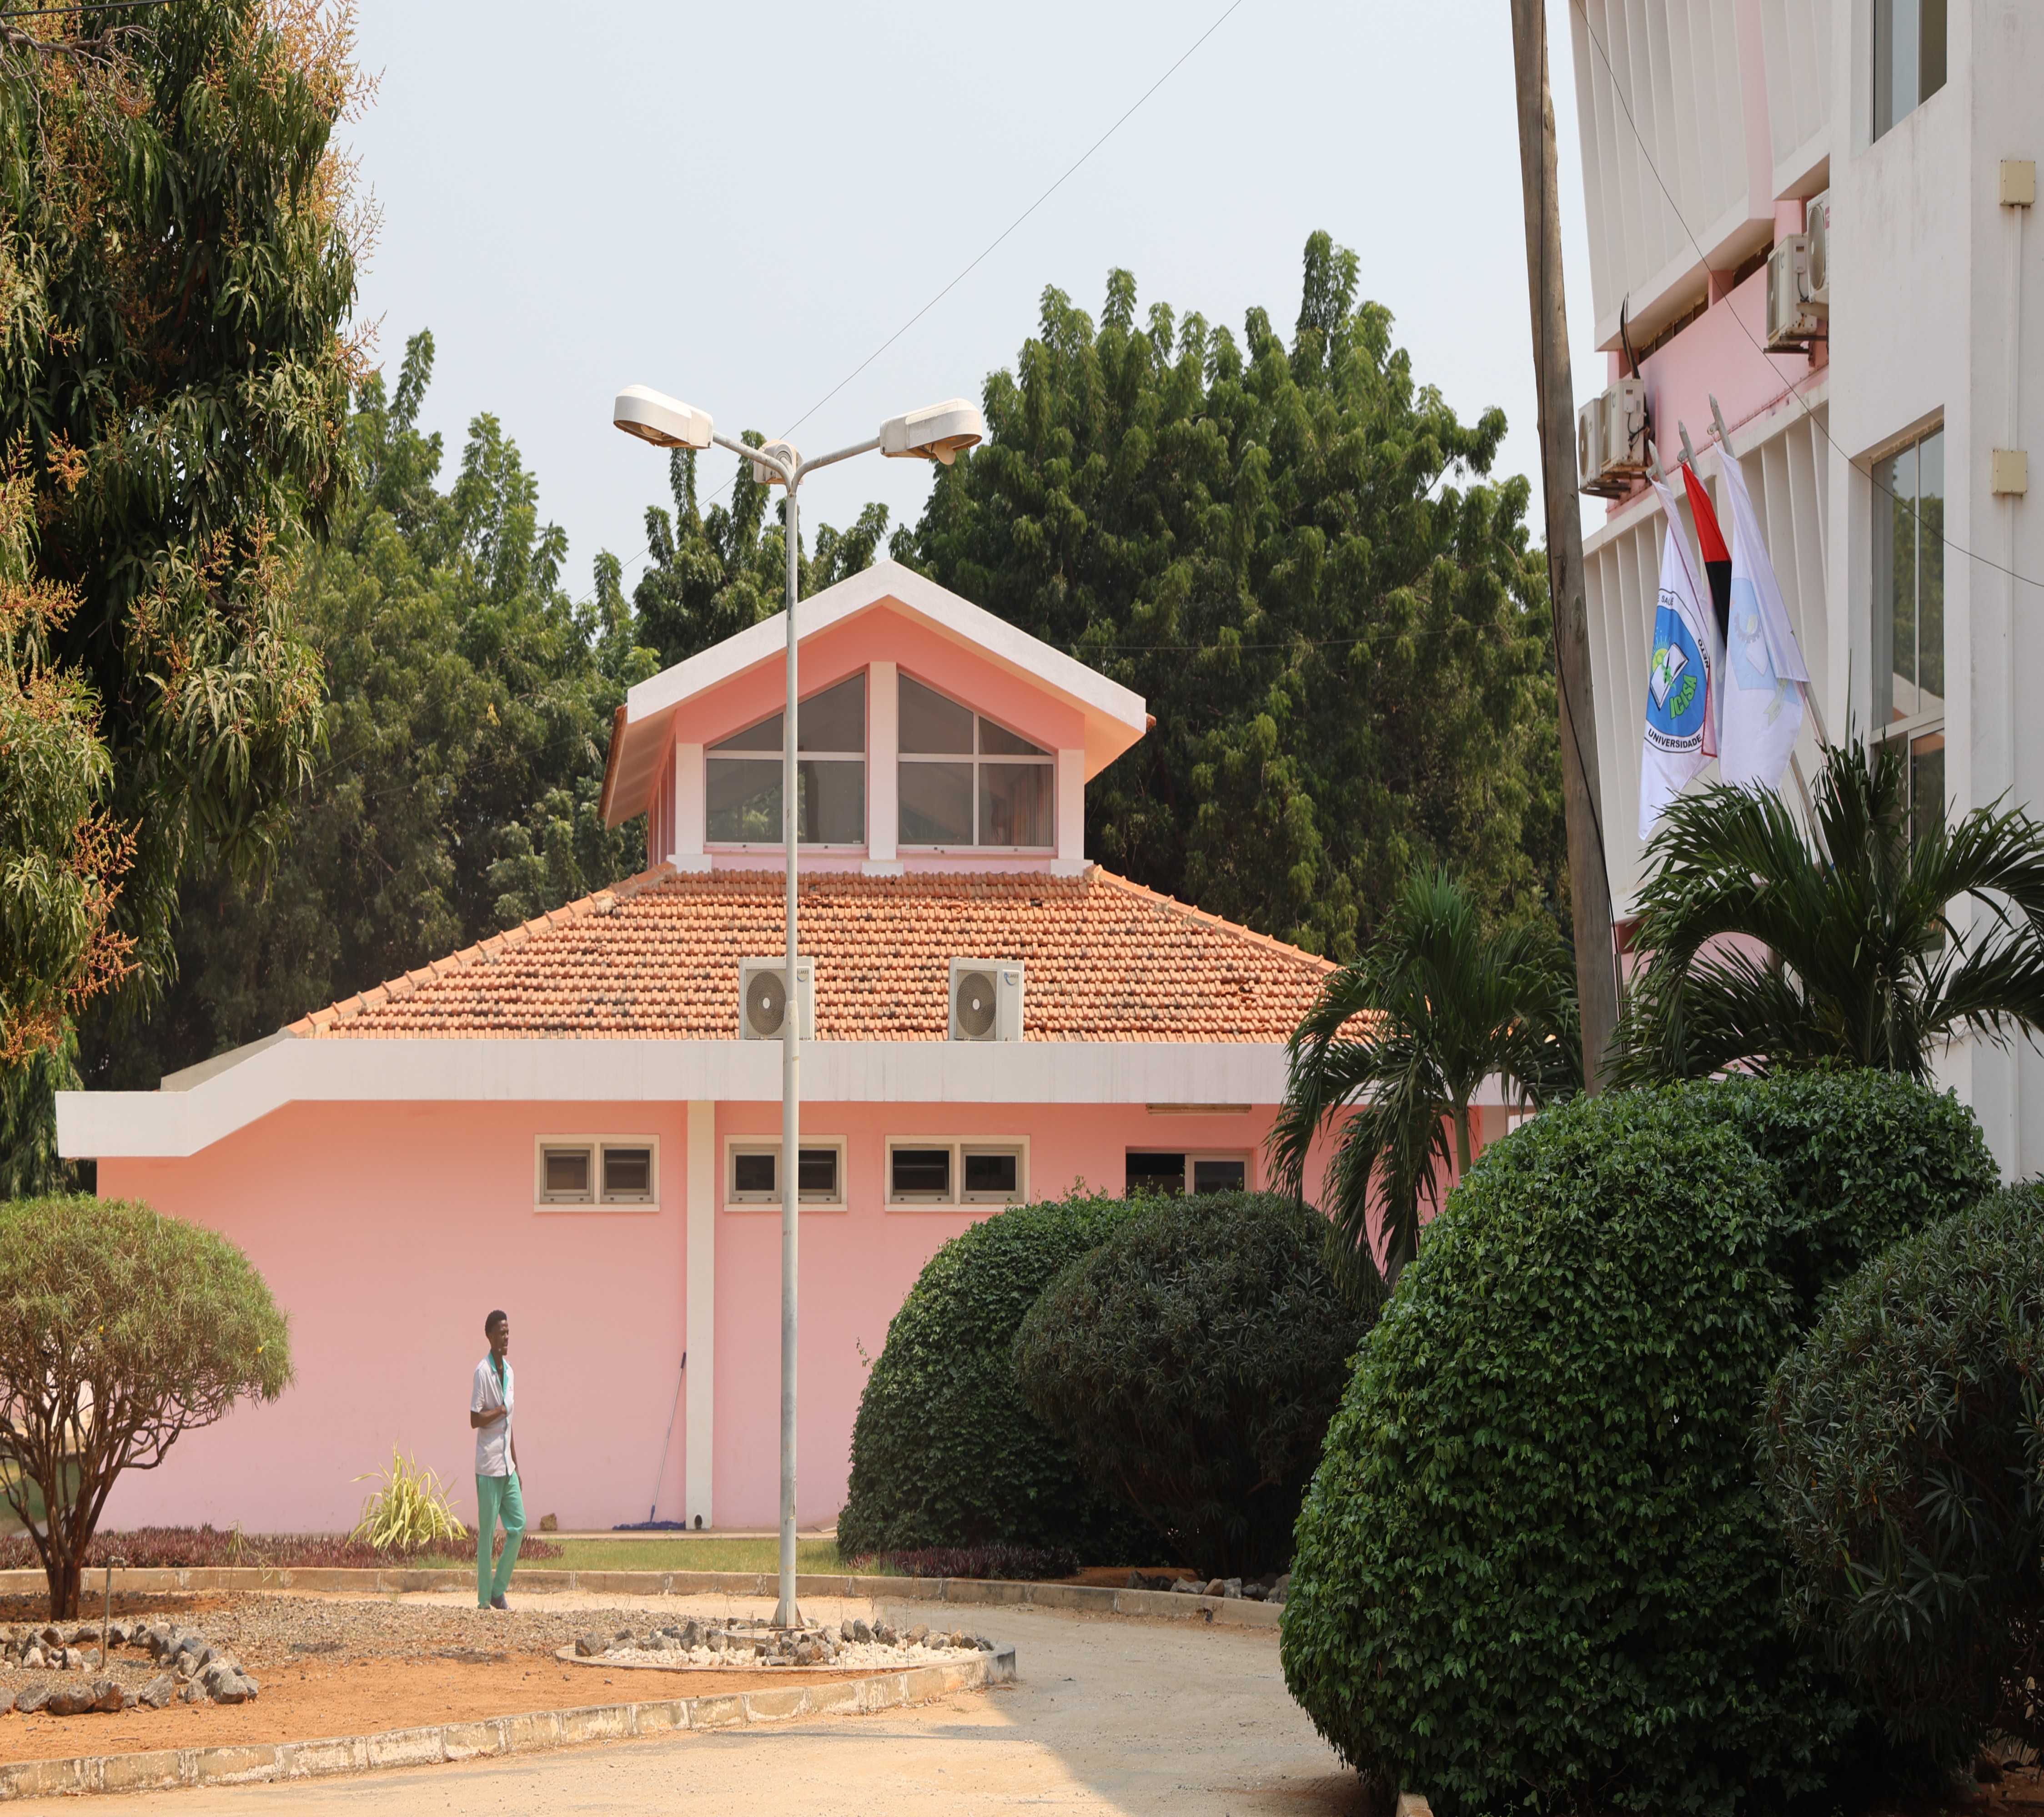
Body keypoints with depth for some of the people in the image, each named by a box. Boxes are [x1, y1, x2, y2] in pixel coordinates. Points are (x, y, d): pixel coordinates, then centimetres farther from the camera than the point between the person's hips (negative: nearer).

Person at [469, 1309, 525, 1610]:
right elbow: (475, 1419, -17)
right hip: (488, 1466, -7)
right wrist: (500, 1410, -11)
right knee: (487, 1532, -2)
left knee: (519, 1524, 4)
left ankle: (499, 1590, 14)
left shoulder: (508, 1370, 13)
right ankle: (484, 1597, 5)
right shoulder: (483, 1372, -12)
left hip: (507, 1466, 8)